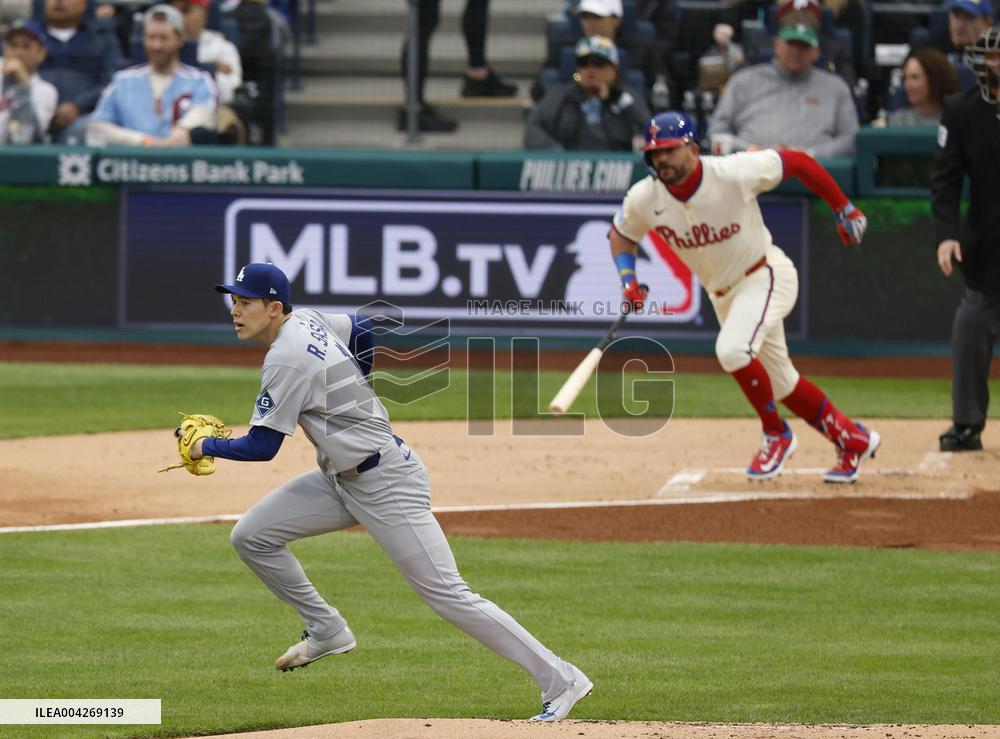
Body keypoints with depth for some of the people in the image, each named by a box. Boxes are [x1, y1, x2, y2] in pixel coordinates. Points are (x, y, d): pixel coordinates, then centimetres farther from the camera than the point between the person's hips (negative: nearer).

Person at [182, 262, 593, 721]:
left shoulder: (287, 359, -22)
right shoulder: (305, 319, 5)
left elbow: (262, 447, -20)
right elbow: (362, 331, 24)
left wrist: (207, 447, -3)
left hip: (386, 488, -10)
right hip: (342, 479, 10)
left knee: (447, 595, -10)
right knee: (251, 536, 4)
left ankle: (559, 680, -6)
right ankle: (327, 631, 18)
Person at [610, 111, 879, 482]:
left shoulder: (735, 173, -26)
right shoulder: (644, 199, -13)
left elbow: (798, 162, -14)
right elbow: (622, 232, 8)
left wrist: (843, 209, -7)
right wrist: (628, 278, -10)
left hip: (766, 277, -6)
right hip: (722, 294, 6)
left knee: (732, 350, -30)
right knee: (780, 383, 13)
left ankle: (776, 434, -8)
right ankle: (852, 440, 32)